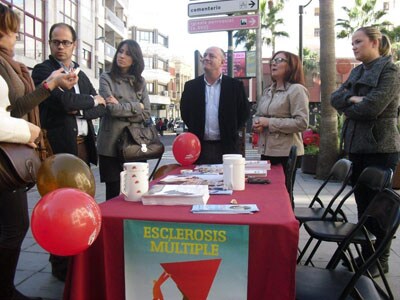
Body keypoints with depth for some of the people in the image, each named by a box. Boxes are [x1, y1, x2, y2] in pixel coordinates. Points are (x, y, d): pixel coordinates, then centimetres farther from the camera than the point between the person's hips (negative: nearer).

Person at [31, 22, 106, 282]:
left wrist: (81, 110, -7)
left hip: (82, 146, 6)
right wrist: (91, 99, -2)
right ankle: (61, 266, 15)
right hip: (59, 147, -6)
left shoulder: (80, 74, 19)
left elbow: (101, 107, 11)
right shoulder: (43, 70, -2)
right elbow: (65, 100, -18)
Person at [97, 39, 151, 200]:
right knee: (114, 192, 1)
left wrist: (121, 108, -7)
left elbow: (146, 114, 3)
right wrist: (136, 106, -1)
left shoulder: (140, 82, 13)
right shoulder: (106, 78, 4)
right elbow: (113, 109, -12)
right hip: (112, 144, -3)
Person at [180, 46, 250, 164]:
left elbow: (244, 111, 8)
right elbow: (184, 112, 16)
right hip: (199, 146, 1)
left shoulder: (235, 85, 2)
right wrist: (195, 131, 8)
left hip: (227, 147, -1)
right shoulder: (191, 86, 7)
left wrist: (231, 131, 4)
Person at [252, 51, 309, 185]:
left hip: (287, 153, -7)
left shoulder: (296, 89, -8)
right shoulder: (268, 91, 13)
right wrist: (257, 123, -2)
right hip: (266, 152, 7)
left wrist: (270, 122, -17)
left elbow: (301, 123, -17)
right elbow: (258, 114, 22)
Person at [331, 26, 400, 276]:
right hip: (357, 145, 7)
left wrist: (347, 108, -2)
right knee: (362, 203, 12)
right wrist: (352, 99, -13)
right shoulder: (357, 72, 15)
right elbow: (335, 98, 5)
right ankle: (366, 255, 25)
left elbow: (371, 108, -19)